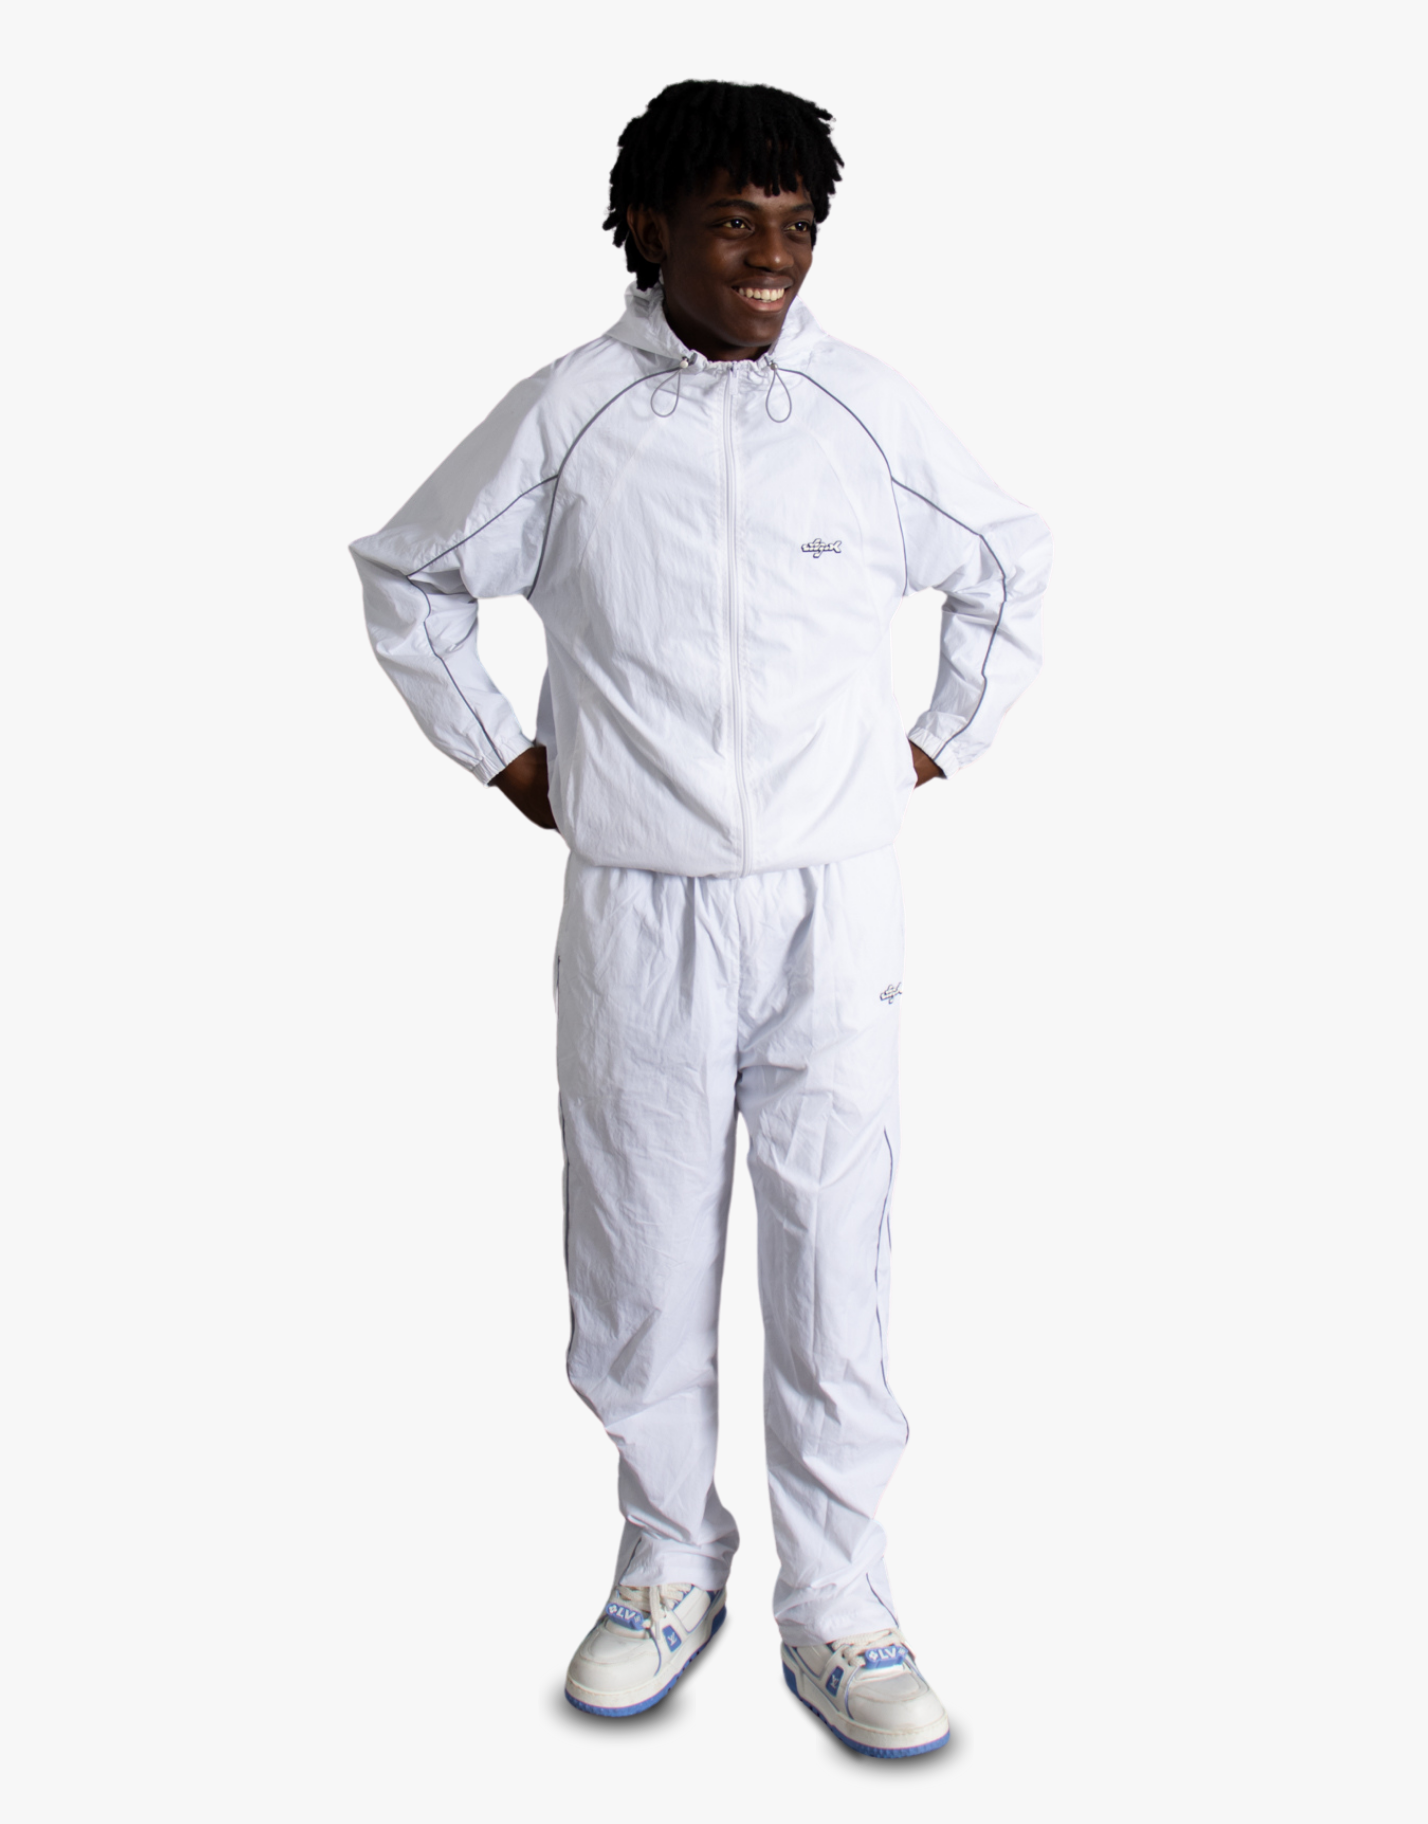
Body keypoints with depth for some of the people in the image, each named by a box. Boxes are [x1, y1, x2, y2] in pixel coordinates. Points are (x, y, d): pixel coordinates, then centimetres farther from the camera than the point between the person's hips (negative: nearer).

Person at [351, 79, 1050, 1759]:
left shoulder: (867, 410, 3)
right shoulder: (563, 417, 1)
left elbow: (1013, 565, 19)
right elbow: (408, 578, 14)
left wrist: (939, 742, 12)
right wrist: (500, 755, 9)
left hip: (833, 904, 1)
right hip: (639, 908, 0)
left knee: (834, 1251, 4)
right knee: (641, 1255, 8)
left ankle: (835, 1608, 21)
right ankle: (670, 1561, 30)